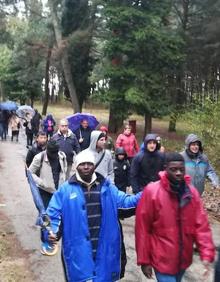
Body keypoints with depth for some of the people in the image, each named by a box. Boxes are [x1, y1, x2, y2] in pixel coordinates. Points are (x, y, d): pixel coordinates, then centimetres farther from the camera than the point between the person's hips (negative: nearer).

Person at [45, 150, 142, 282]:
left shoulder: (106, 187, 8)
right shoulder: (66, 189, -1)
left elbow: (123, 200, 5)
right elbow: (54, 212, 2)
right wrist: (53, 231, -13)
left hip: (103, 247, 3)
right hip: (78, 248, -3)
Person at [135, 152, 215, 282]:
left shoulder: (192, 192, -2)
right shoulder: (152, 191, -15)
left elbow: (201, 224, -4)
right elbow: (142, 228, -12)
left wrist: (207, 254, -15)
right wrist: (144, 260, -9)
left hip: (184, 259, 5)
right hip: (163, 260, -4)